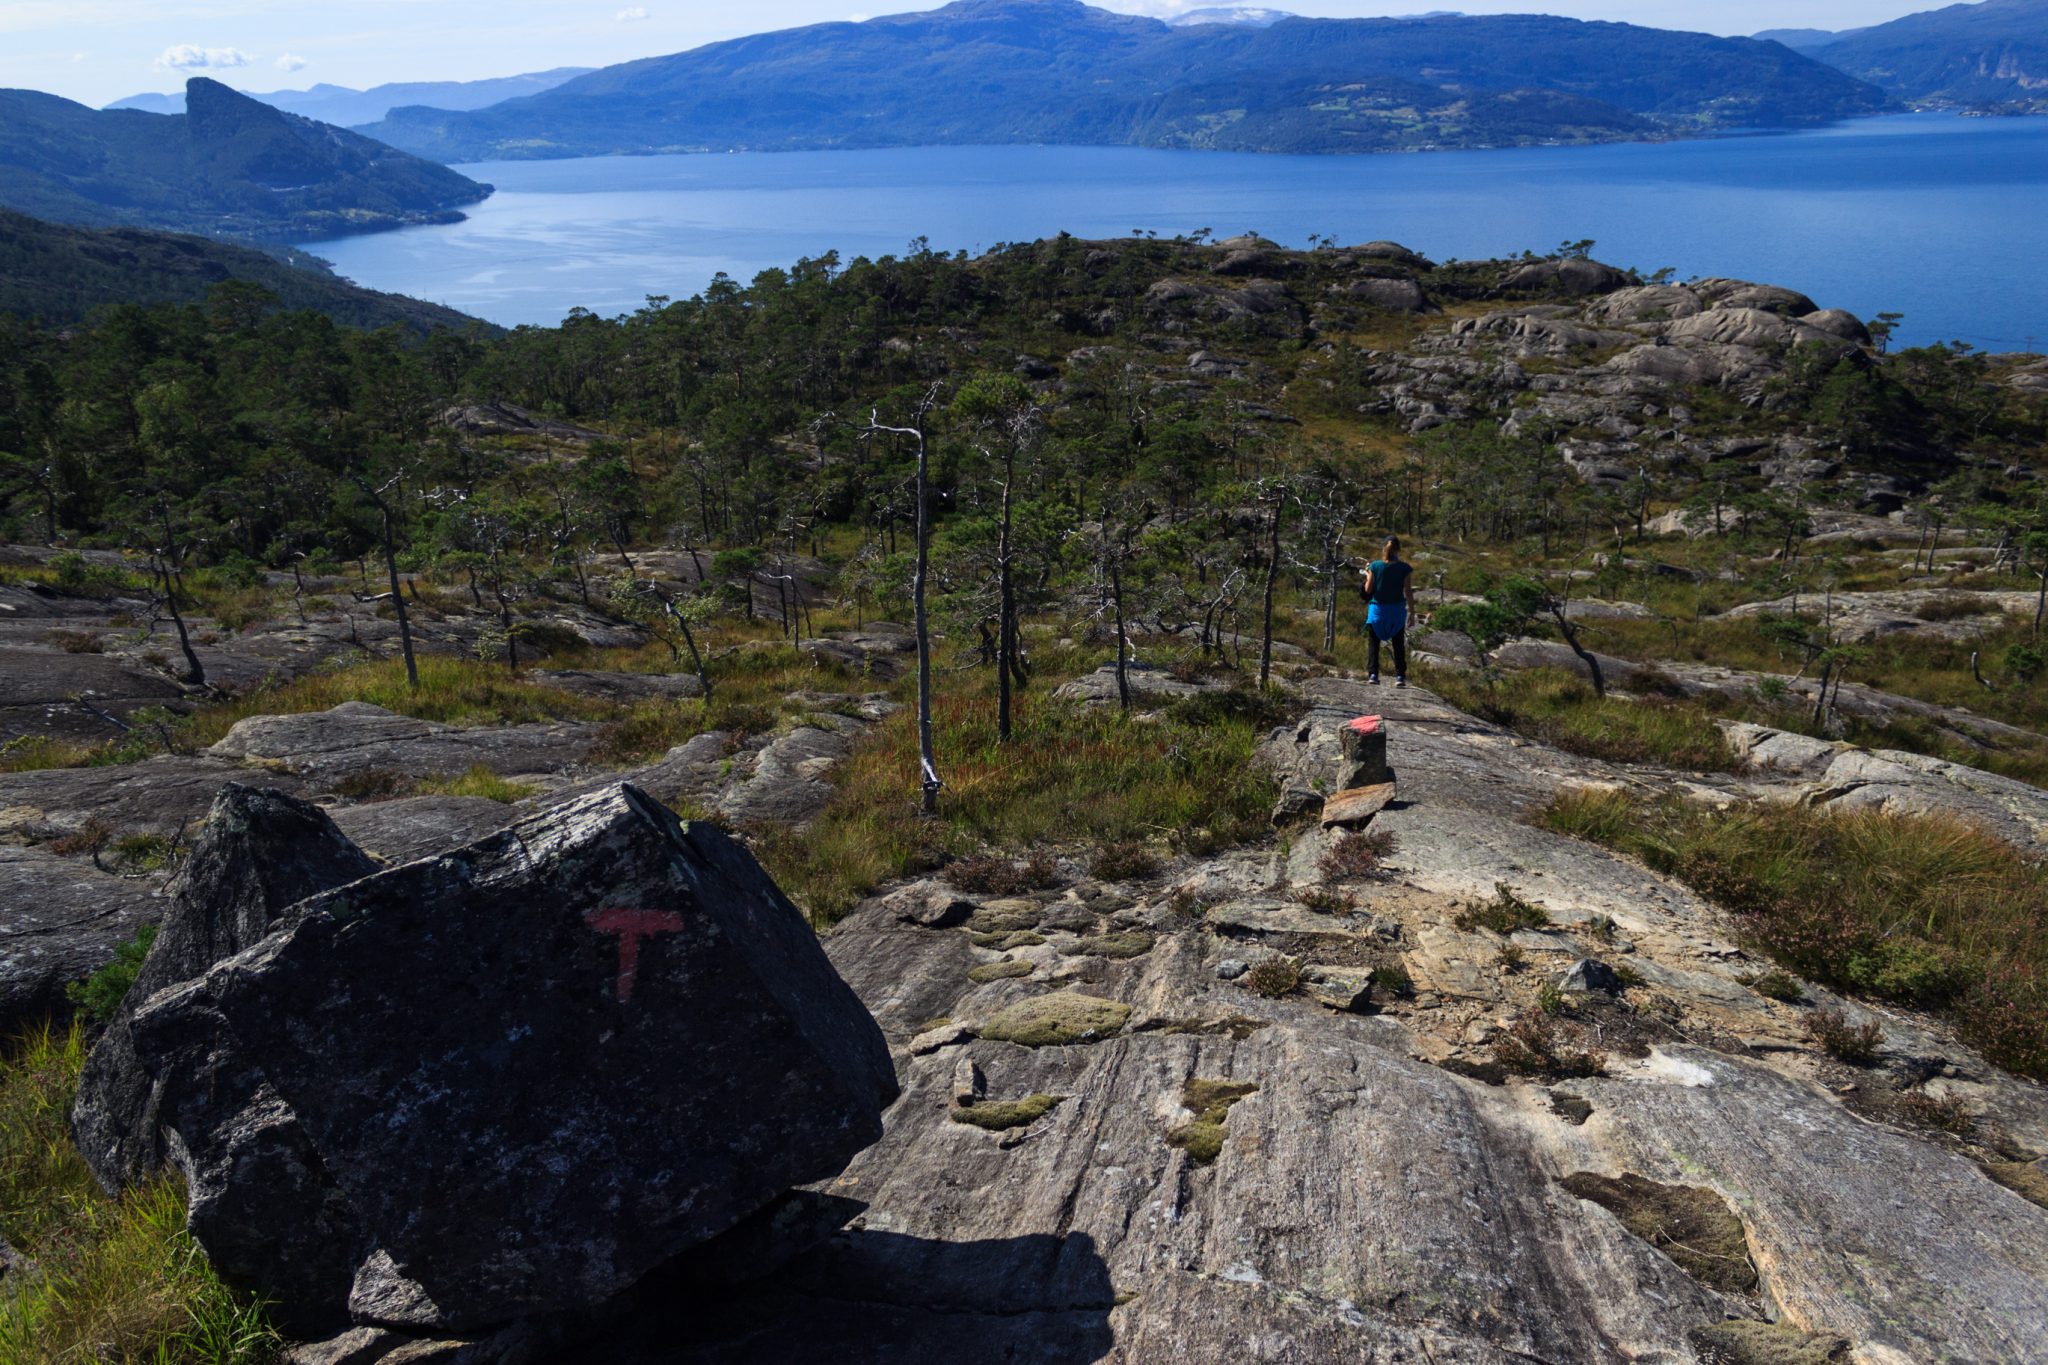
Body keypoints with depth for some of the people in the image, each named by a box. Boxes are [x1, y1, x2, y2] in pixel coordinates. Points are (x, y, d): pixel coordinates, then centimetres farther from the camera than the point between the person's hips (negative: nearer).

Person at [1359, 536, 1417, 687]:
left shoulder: (1374, 566, -7)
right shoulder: (1405, 568, -7)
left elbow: (1368, 590, -5)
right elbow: (1408, 592, -6)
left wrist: (1367, 576, 12)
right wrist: (1411, 610, 4)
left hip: (1377, 608, -1)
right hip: (1397, 610, 1)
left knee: (1373, 643, 10)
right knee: (1398, 645, 13)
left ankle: (1373, 674, 0)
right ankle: (1400, 676, 8)